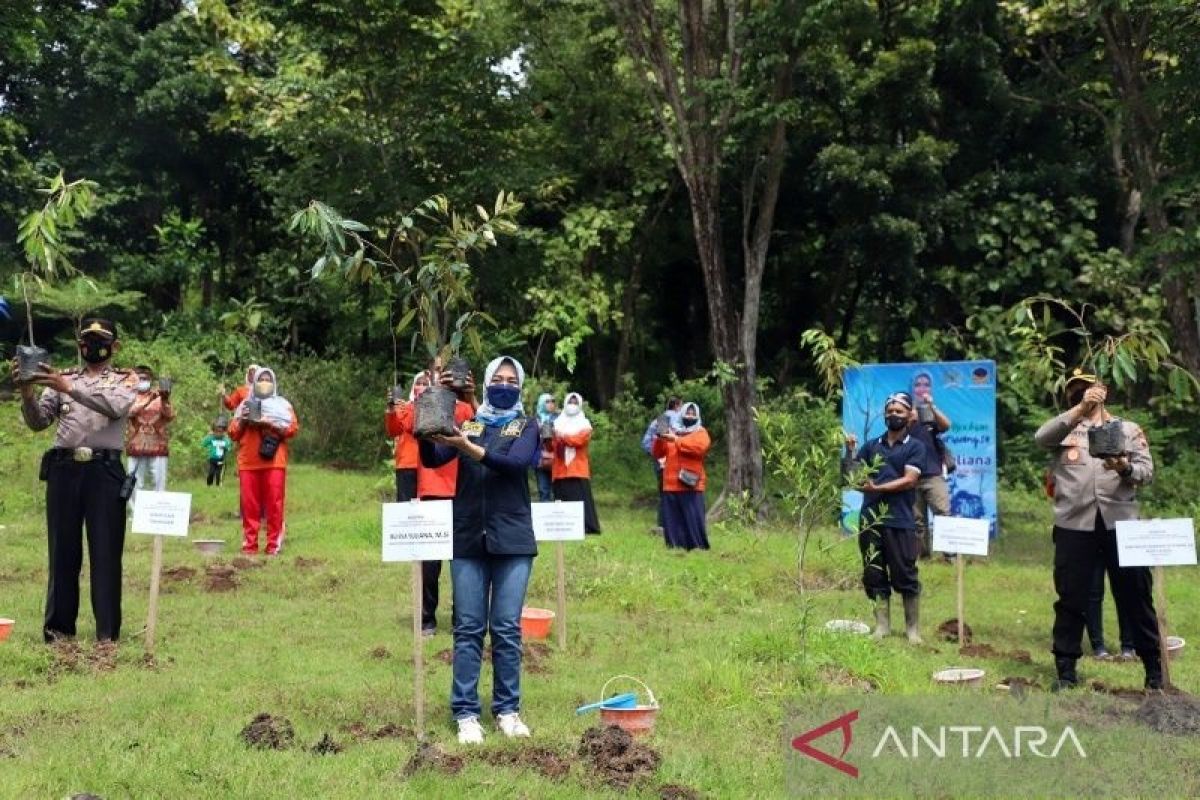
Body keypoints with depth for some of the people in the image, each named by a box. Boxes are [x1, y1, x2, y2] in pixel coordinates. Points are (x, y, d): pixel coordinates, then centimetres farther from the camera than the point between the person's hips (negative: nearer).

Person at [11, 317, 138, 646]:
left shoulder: (126, 380, 7)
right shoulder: (61, 378, 15)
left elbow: (115, 406, -16)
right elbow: (38, 422, 6)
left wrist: (69, 388, -24)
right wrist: (27, 392, -13)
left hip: (104, 471, -3)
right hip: (64, 469, 3)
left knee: (106, 551, -2)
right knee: (63, 549, 7)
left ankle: (107, 631, 2)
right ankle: (59, 626, 15)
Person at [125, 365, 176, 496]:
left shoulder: (160, 398, 8)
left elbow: (170, 415, -5)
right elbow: (130, 412, -12)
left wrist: (165, 401, -24)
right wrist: (148, 401, -26)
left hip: (158, 447, 0)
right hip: (136, 448, 0)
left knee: (160, 486, -2)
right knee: (135, 486, 1)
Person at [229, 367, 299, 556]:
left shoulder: (282, 404, 14)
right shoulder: (245, 404, 20)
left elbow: (292, 428, 2)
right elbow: (233, 433, 16)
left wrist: (271, 423, -10)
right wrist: (242, 420, -2)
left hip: (274, 461, -2)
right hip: (248, 462, 2)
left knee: (274, 504, -7)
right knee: (250, 505, -1)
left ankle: (274, 544, -5)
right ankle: (249, 545, 1)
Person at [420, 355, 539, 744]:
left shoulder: (526, 427, 6)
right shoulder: (466, 424, 11)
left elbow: (515, 462, -14)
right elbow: (432, 459, -3)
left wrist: (468, 448, -26)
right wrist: (424, 432, -23)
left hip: (512, 538, -1)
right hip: (468, 538, 1)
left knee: (507, 628, 1)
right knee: (468, 628, 1)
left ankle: (508, 710, 11)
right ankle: (466, 713, 4)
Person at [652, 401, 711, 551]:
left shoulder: (701, 432, 6)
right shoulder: (671, 432, 18)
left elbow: (699, 447, -17)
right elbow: (658, 453, 13)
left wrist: (676, 440, -17)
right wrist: (659, 439, -7)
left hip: (691, 484, -4)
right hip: (671, 484, 4)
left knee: (694, 517, -6)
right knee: (672, 518, 5)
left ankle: (699, 546, -2)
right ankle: (675, 546, 12)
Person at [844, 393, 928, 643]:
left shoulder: (915, 447, 3)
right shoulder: (872, 445, 14)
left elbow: (909, 480, -9)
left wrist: (877, 488, -18)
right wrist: (850, 451, -7)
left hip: (900, 521, -4)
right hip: (869, 519, 4)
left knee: (905, 576, -1)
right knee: (874, 575, 7)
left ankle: (913, 628, 8)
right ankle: (882, 626, 14)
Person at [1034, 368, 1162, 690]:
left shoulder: (1128, 429, 15)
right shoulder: (1064, 429, 12)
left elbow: (1147, 471, 5)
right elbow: (1041, 438, -12)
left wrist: (1124, 468, -18)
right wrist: (1080, 409, -22)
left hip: (1120, 522, 0)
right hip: (1074, 525, 0)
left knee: (1135, 595, 4)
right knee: (1071, 598, 4)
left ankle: (1154, 667, 14)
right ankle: (1066, 669, 12)